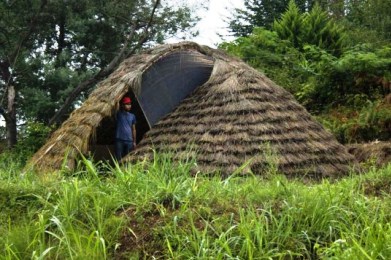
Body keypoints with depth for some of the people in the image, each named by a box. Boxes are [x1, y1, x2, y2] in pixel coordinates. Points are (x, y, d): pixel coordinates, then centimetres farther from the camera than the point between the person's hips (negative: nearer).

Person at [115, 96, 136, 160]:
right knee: (119, 159, -3)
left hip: (129, 141, 3)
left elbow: (133, 129, 14)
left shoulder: (132, 116, 11)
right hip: (119, 140, -3)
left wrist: (134, 141, 12)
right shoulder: (119, 114, 4)